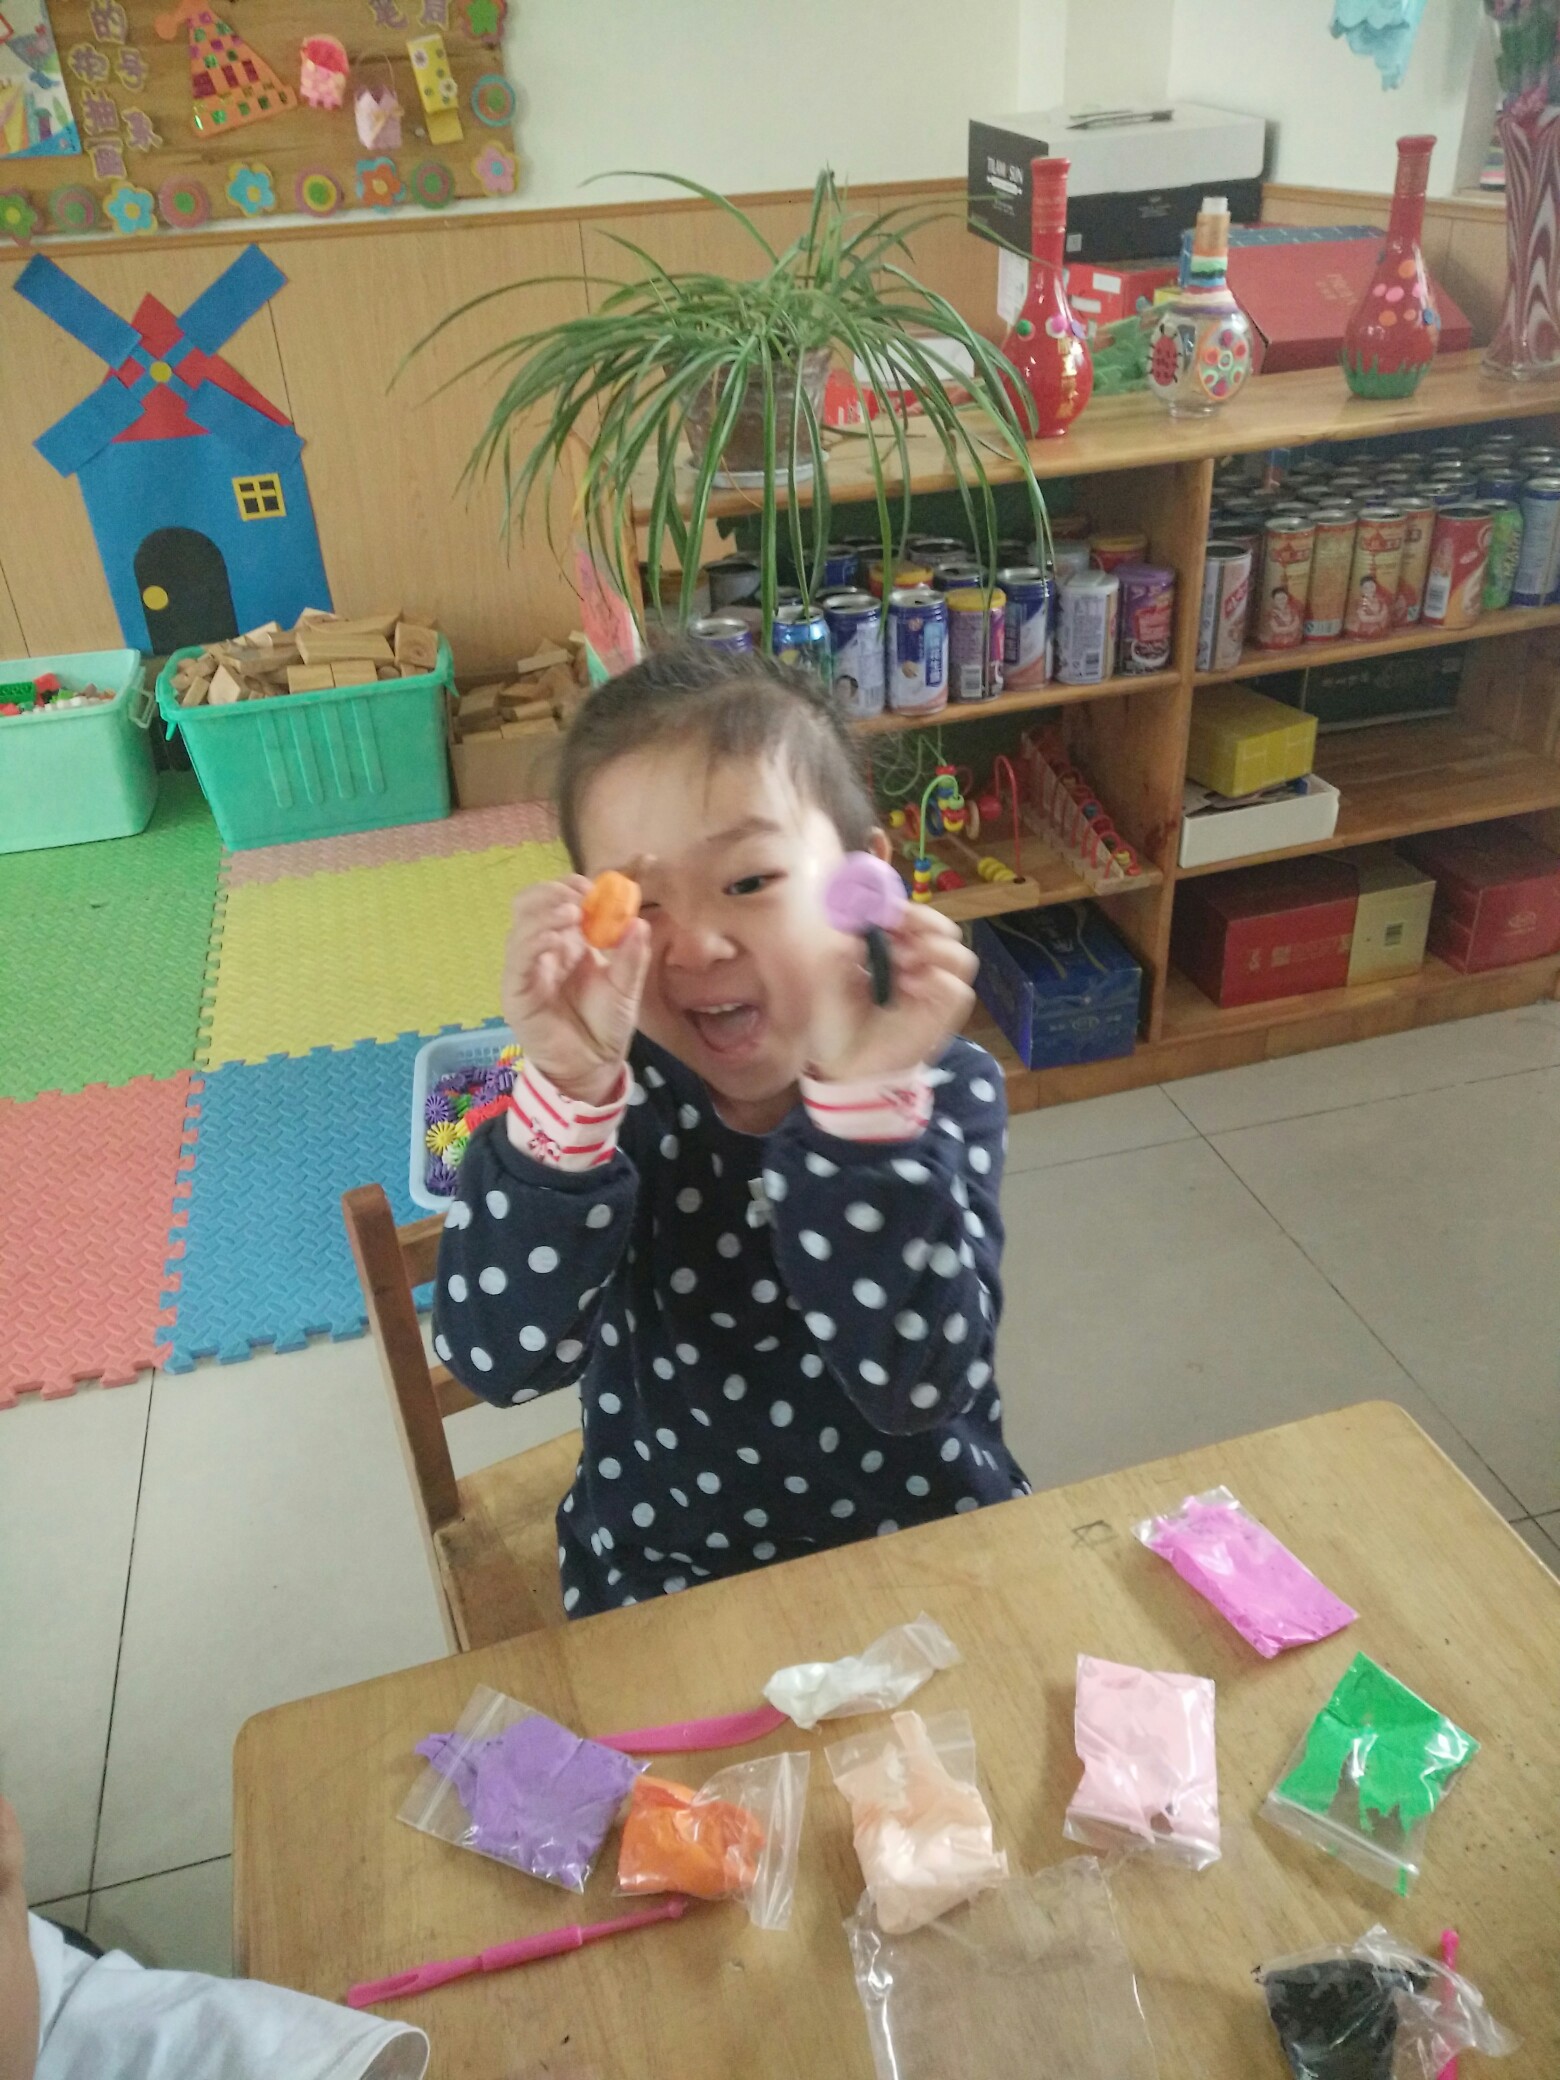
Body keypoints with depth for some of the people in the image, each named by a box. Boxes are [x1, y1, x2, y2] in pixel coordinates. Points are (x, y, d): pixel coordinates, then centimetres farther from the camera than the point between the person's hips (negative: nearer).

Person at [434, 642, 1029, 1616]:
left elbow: (920, 1384, -22)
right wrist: (570, 1096, -32)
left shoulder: (942, 1087, -12)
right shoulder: (606, 1097, -11)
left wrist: (869, 1099, -33)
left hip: (926, 1544, 0)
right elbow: (501, 1360, -20)